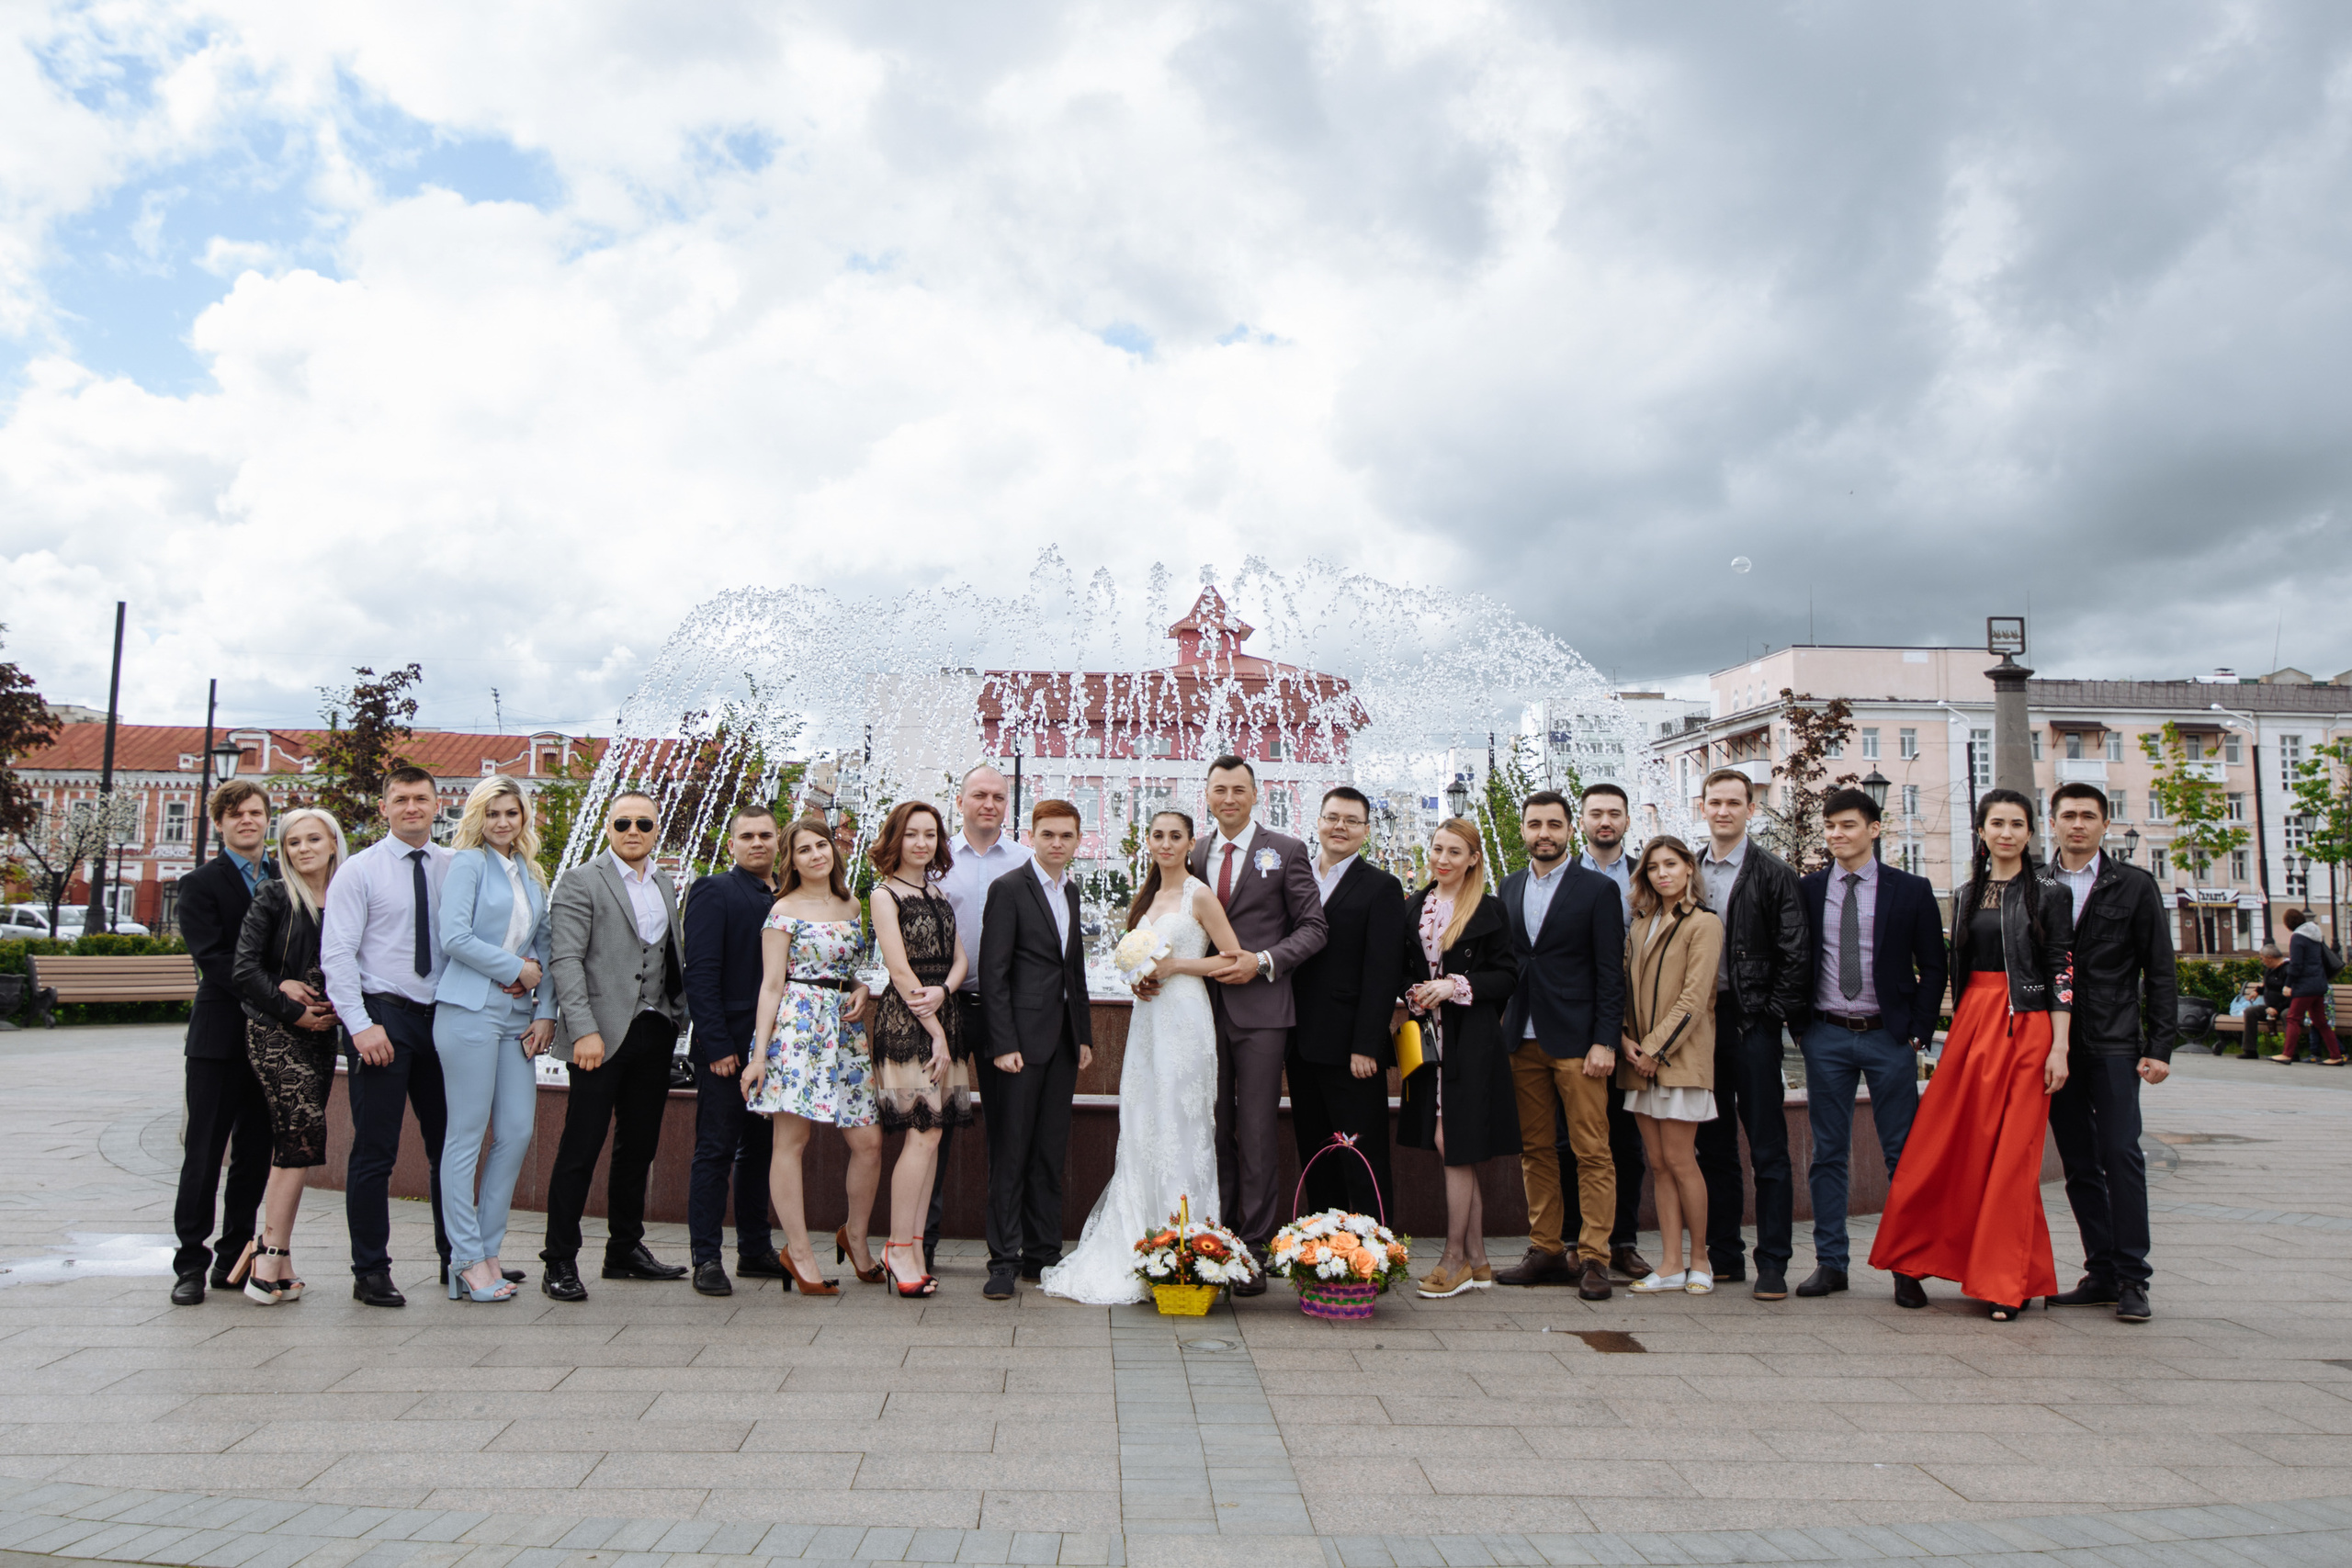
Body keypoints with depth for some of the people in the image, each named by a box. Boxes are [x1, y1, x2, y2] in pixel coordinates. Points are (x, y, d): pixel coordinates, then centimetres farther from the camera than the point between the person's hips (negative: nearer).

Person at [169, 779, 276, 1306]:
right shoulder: (201, 883, 0)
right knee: (204, 1153, 1)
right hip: (220, 1036, -4)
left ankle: (234, 1259, 18)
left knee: (255, 1154, 8)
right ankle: (191, 1263, 9)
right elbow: (213, 960, -12)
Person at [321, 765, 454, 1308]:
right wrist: (361, 1025, -14)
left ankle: (454, 1258, 22)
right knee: (375, 1151, -1)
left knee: (449, 1143, 10)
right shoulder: (359, 871, -2)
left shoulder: (453, 868, 9)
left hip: (441, 1017, 4)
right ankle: (370, 1272, 9)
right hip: (383, 1015, -4)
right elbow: (336, 954, -7)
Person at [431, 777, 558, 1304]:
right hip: (470, 1010, -6)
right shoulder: (467, 862, -2)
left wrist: (545, 1010, 7)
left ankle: (488, 1249, 14)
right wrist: (517, 969, -6)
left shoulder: (531, 874, 17)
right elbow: (455, 937, -12)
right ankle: (467, 1260, 5)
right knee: (467, 1136, -2)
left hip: (517, 1017, 6)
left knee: (518, 1132, 3)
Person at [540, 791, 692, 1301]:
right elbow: (565, 960, -11)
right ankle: (560, 1262, 6)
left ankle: (626, 1249, 24)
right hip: (603, 1034, -6)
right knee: (580, 1149, -3)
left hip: (654, 1032, 6)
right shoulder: (580, 881, -4)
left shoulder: (665, 885, 16)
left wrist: (680, 1014, 9)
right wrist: (584, 1030, -19)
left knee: (639, 1146, 13)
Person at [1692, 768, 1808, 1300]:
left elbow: (1795, 956, -5)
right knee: (1714, 1147, 10)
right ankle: (1723, 1257, 19)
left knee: (1768, 1150, -1)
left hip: (1752, 1024, -4)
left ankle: (1773, 1265, 5)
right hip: (1701, 1022, 4)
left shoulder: (1773, 873, -1)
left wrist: (1773, 1014, -11)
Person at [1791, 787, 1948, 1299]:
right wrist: (1799, 1026, 2)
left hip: (1890, 1035, -1)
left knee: (1903, 1154, 2)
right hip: (1826, 1036, 2)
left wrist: (1918, 1031, -4)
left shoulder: (1911, 890, 2)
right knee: (1828, 1154, 5)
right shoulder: (1806, 890, 5)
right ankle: (1831, 1262, 12)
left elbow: (1933, 967, 3)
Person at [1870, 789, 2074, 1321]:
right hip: (1970, 1024, 4)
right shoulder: (1966, 897, 13)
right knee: (1941, 1148, 2)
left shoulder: (2048, 897, 0)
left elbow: (2062, 975, -4)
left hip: (2027, 1028, -4)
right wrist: (1958, 1034, 13)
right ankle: (1910, 1264, 13)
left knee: (2013, 1154, -1)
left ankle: (2008, 1283, 10)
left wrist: (2060, 1048, -9)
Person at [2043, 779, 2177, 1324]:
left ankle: (2132, 1279, 0)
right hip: (2056, 1045, 3)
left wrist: (2160, 1047, -4)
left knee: (2121, 1154, -8)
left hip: (2114, 1044, -2)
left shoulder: (2134, 886, 5)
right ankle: (2101, 1274, 14)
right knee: (2079, 1165, 7)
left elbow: (2159, 972, 3)